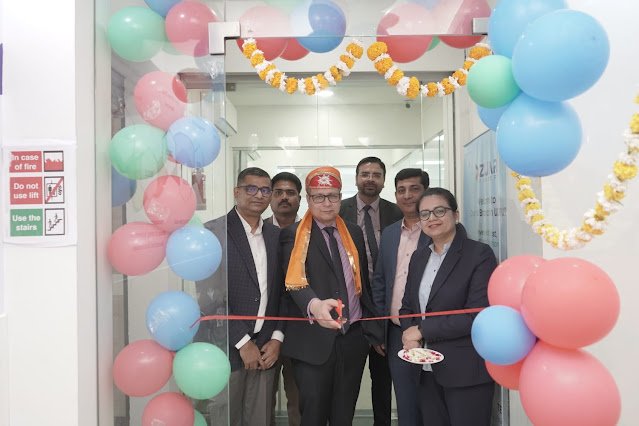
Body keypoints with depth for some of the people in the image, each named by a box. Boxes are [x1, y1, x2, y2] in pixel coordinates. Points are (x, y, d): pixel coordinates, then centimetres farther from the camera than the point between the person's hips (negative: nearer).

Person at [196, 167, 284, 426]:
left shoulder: (275, 235, 10)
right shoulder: (214, 232, -7)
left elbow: (282, 291, 11)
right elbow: (208, 295, -12)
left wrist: (277, 338, 0)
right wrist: (242, 342, -11)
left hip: (265, 348, 5)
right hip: (226, 347, -4)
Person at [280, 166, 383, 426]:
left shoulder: (354, 233, 11)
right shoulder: (294, 236, -5)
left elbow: (363, 280, 16)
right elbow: (295, 280, -20)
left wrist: (372, 328, 15)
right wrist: (314, 304, -41)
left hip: (354, 337, 5)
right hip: (314, 340, -4)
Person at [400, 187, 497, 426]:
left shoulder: (480, 254, -10)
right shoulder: (419, 257, 10)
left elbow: (476, 315, -17)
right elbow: (407, 306, 15)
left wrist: (422, 330, -14)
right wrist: (409, 337, -6)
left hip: (466, 372, -5)